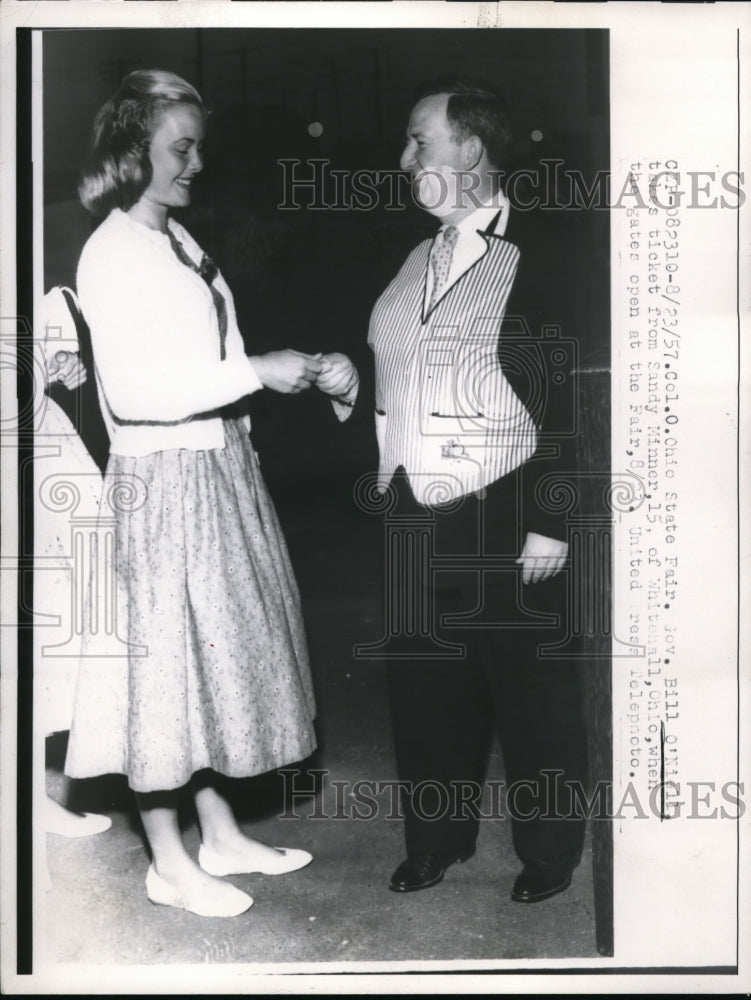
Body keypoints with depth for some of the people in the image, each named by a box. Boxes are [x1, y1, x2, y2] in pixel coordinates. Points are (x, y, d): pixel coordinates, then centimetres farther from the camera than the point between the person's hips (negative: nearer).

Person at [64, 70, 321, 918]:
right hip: (163, 480, -9)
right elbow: (140, 393, -21)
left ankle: (220, 835, 30)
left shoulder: (177, 239, 12)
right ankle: (169, 863, 18)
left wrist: (280, 371, 5)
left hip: (217, 466, 9)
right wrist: (260, 371, -19)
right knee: (166, 658, 2)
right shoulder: (110, 254, -13)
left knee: (219, 648, 15)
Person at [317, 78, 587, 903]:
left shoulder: (536, 261, -10)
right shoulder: (416, 261, 13)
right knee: (424, 686, 15)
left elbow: (574, 402, -12)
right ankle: (438, 838, 34)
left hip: (505, 524, -7)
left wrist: (551, 525, -14)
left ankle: (549, 852, 29)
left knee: (529, 691, 8)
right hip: (416, 519, 7)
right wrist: (351, 388, 2)